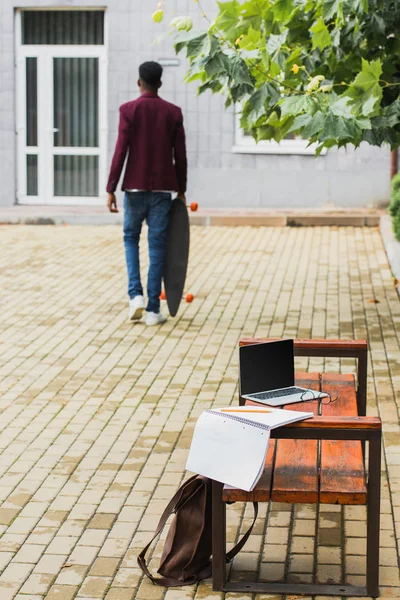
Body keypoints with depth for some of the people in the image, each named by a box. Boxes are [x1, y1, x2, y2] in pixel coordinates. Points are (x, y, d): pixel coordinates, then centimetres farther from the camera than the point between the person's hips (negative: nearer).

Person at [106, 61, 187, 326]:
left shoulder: (129, 110, -5)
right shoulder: (174, 112, 2)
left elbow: (121, 151, -9)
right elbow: (180, 155, 2)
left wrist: (111, 189, -6)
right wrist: (181, 189, 12)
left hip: (135, 187, -1)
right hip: (162, 188, 1)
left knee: (131, 238, 17)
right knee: (157, 246, 4)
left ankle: (136, 295, 0)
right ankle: (153, 309, 3)